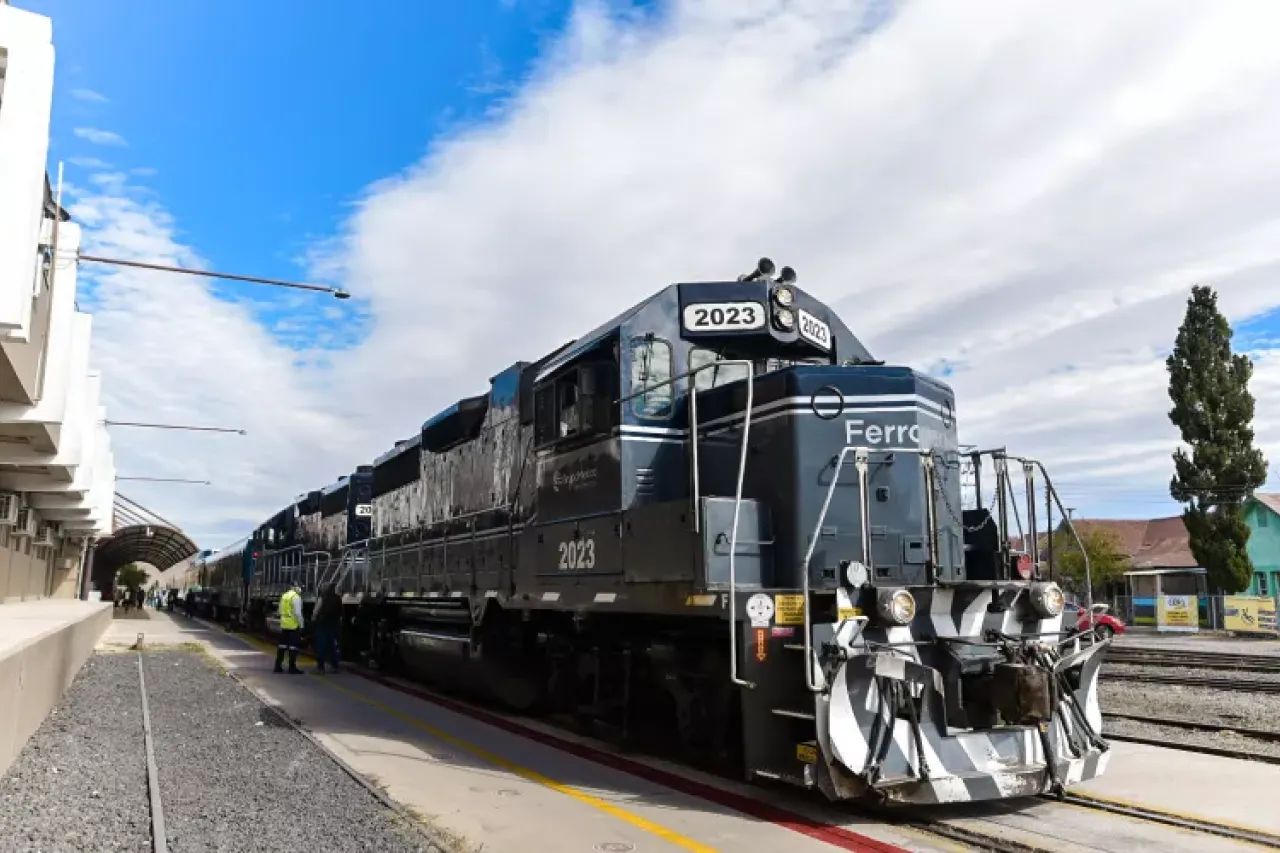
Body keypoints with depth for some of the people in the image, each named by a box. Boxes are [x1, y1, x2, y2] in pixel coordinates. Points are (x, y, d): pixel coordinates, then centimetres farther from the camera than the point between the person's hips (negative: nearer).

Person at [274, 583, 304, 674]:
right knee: (293, 646, -3)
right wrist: (301, 624, -10)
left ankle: (278, 666, 17)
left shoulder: (284, 596, 12)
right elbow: (297, 613, -17)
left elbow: (281, 610, 16)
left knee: (282, 645, 13)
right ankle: (292, 668, -2)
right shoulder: (296, 597, -13)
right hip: (293, 625, -8)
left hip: (284, 624, 8)